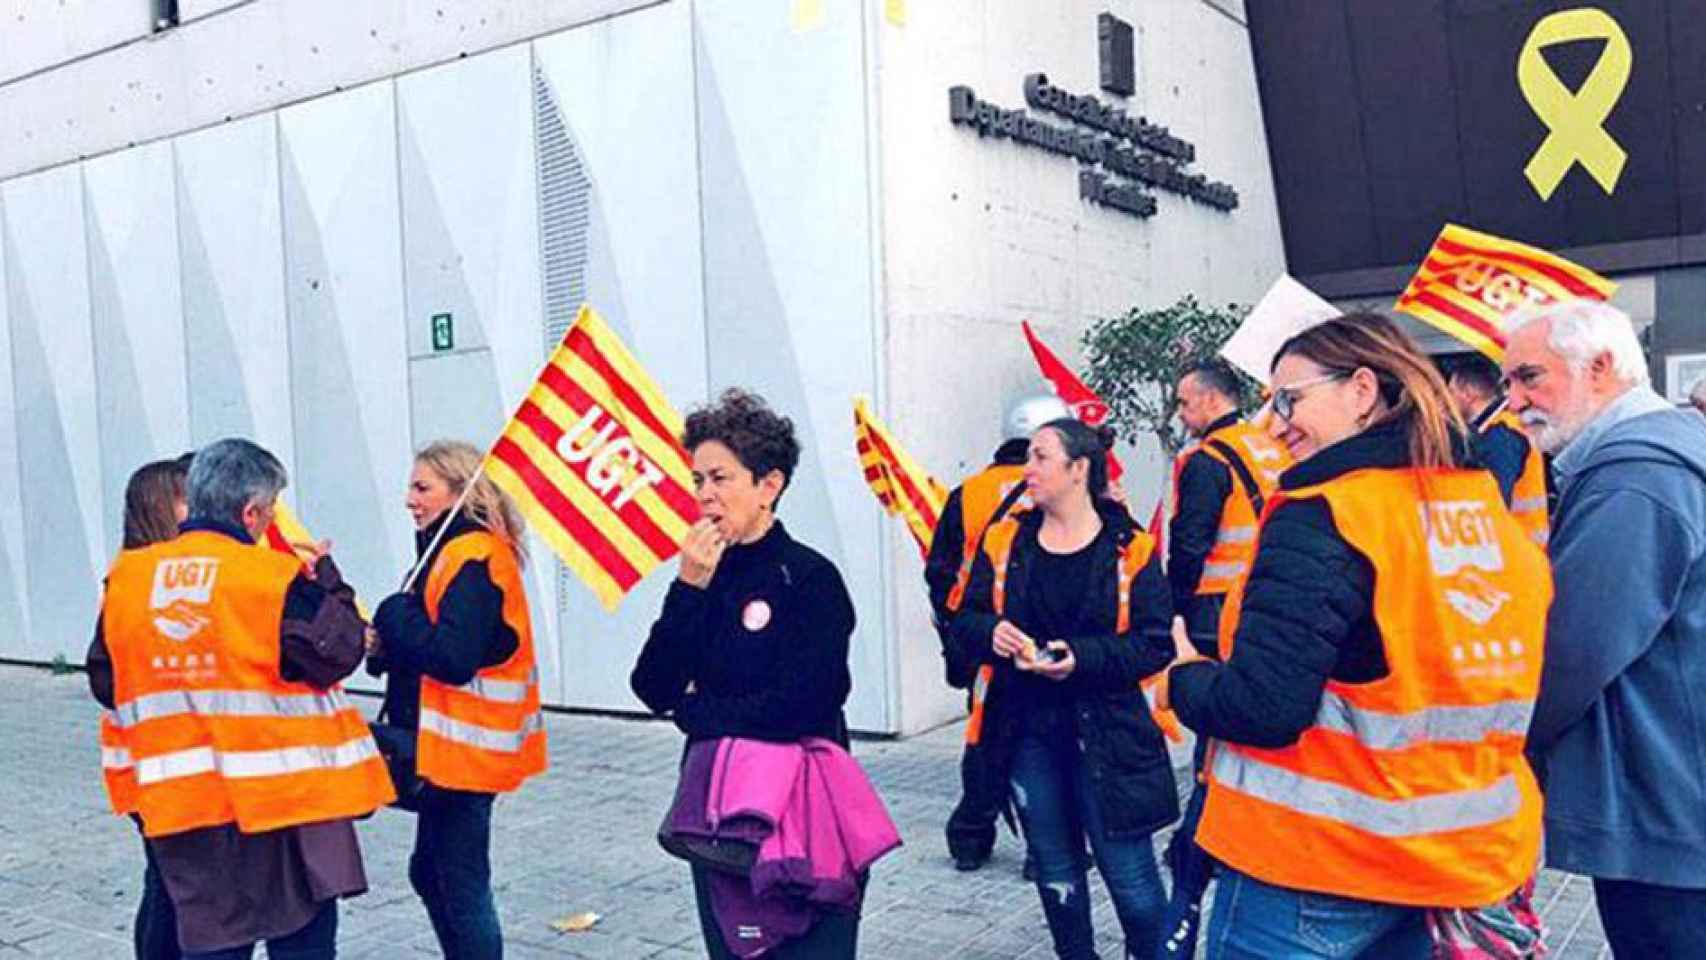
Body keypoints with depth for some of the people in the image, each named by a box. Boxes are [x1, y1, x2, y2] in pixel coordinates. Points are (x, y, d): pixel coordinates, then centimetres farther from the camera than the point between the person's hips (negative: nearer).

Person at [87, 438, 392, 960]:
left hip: (181, 797, 5)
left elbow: (106, 682, 10)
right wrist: (327, 581, 1)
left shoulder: (127, 576, 2)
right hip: (285, 793, -4)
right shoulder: (276, 577, -15)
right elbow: (338, 652, -11)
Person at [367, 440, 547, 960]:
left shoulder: (474, 559, -18)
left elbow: (453, 657, -27)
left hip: (463, 747, -10)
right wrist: (389, 645, -4)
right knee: (430, 870, 20)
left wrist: (395, 617, -13)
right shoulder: (452, 550, 13)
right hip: (446, 743, 10)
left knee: (461, 884, -1)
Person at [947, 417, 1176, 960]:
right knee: (1055, 871, 17)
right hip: (1027, 732, 4)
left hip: (1105, 734, -4)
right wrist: (990, 633, -17)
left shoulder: (1129, 549, -7)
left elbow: (1155, 644, -9)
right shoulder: (1004, 541, 4)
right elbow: (964, 624, 6)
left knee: (1129, 872, 2)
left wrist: (1082, 657, -23)